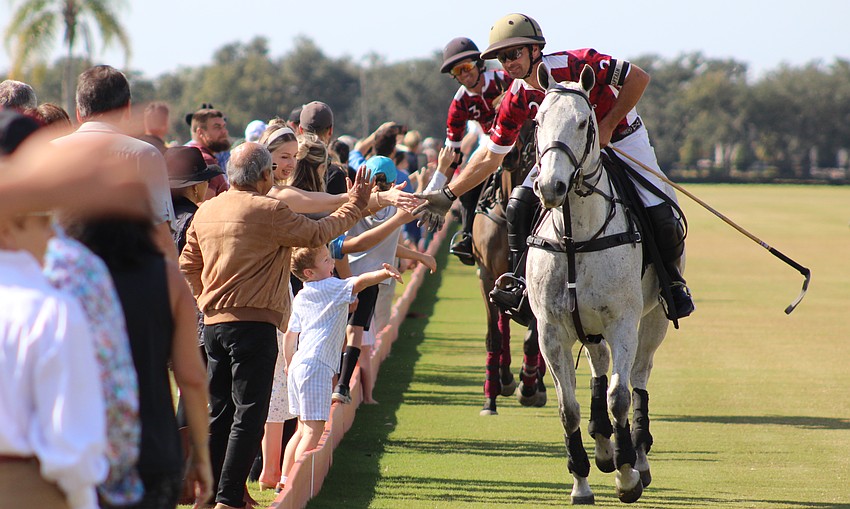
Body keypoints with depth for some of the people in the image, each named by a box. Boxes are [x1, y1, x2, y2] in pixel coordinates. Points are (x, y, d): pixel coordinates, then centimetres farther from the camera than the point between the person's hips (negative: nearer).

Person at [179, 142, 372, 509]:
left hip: (213, 323, 8)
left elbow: (188, 265, 16)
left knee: (219, 413, 14)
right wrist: (355, 204, 9)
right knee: (249, 414, -6)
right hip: (254, 323, -7)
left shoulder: (206, 211, 11)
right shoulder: (267, 210, -11)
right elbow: (315, 234, -3)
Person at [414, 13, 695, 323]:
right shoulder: (517, 99, -13)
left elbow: (638, 78, -25)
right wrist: (449, 195, -9)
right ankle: (523, 285, -5)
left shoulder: (574, 65, -30)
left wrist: (607, 127, -25)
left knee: (659, 214, -19)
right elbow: (490, 158, -3)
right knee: (519, 204, -12)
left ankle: (673, 281, 7)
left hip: (621, 138, -5)